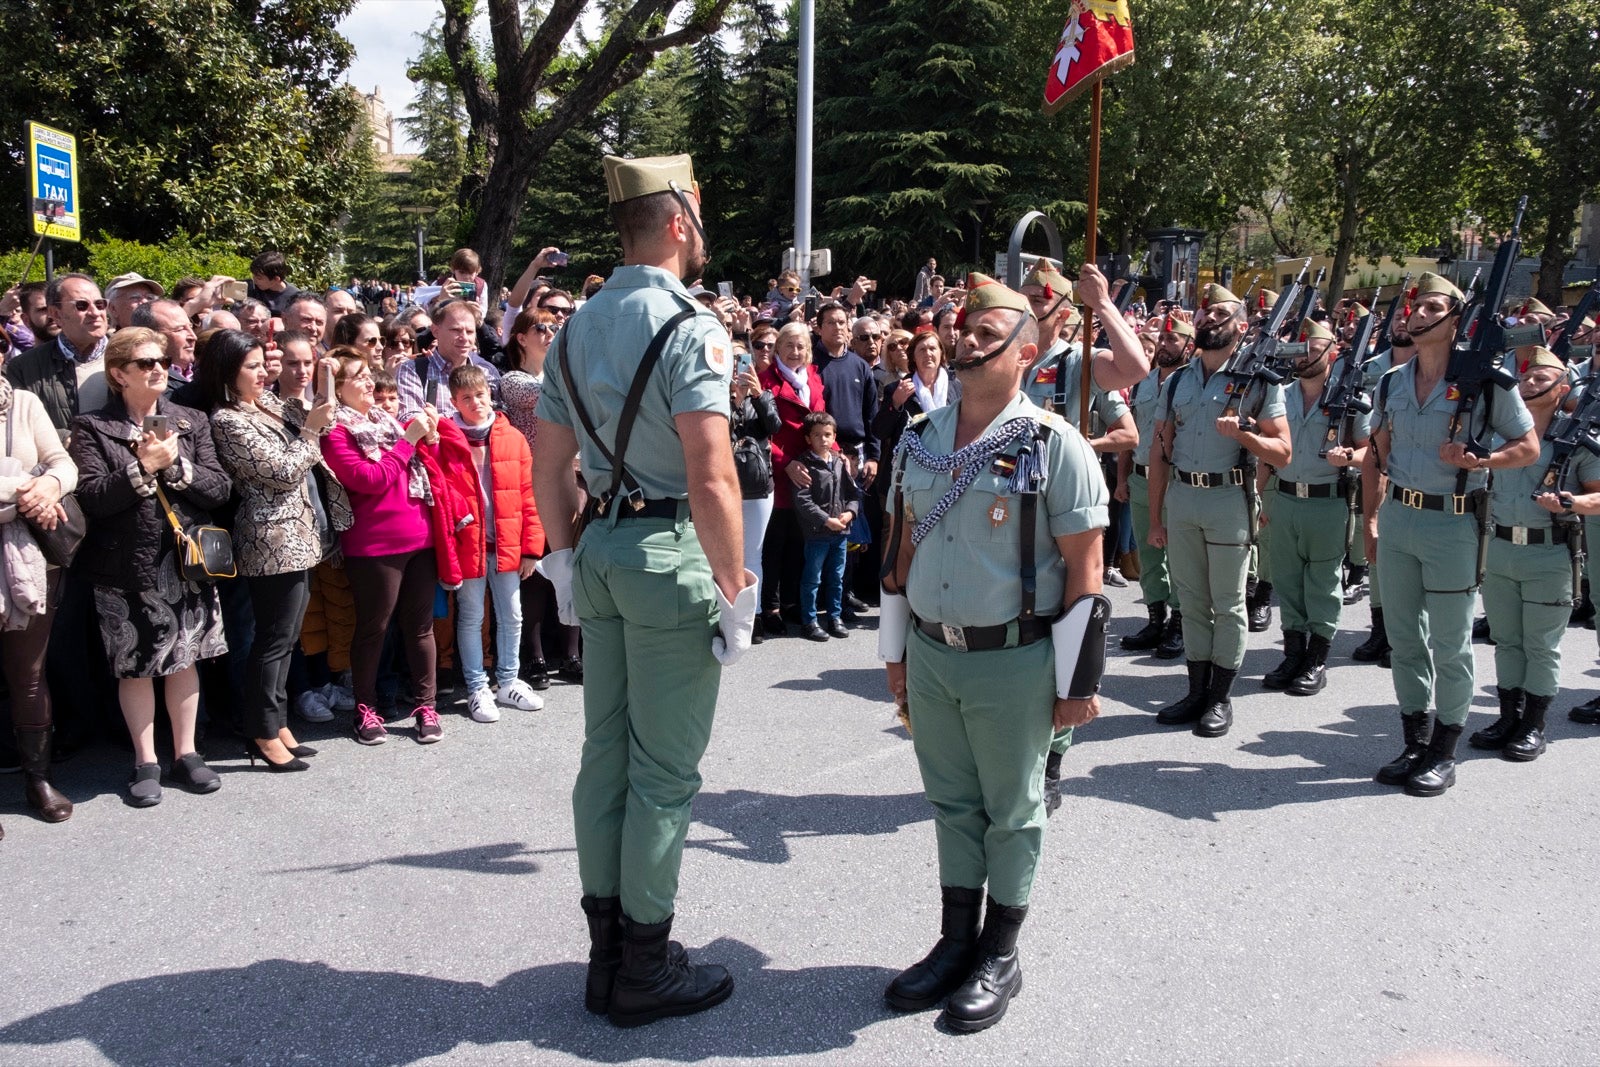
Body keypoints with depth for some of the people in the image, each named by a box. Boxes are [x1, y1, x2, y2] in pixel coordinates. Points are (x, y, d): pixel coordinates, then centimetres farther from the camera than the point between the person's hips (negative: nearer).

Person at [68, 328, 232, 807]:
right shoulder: (93, 428, -2)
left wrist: (176, 466, -15)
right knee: (135, 667, 6)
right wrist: (142, 469, -19)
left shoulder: (191, 422, 6)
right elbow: (91, 498, -13)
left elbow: (219, 489, -2)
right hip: (126, 567, -2)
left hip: (186, 562, 2)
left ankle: (185, 753, 24)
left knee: (184, 659, 10)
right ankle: (146, 762, 20)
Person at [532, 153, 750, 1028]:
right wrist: (735, 590, -15)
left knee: (605, 755, 15)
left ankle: (608, 954, 28)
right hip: (670, 555, -8)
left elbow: (550, 470, 13)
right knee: (664, 770, 3)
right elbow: (711, 480, -22)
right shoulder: (690, 328, -14)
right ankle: (645, 971, 16)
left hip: (598, 548, 8)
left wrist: (565, 562, 21)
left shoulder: (577, 327, 10)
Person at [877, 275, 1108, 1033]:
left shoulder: (1054, 446, -10)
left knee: (1011, 810, 10)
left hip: (1013, 663, -5)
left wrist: (1078, 681, -12)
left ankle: (999, 957, 26)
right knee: (952, 802, 16)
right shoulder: (919, 440, 8)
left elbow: (1083, 571, -11)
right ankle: (955, 942, 32)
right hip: (929, 655, 5)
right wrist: (894, 651, 15)